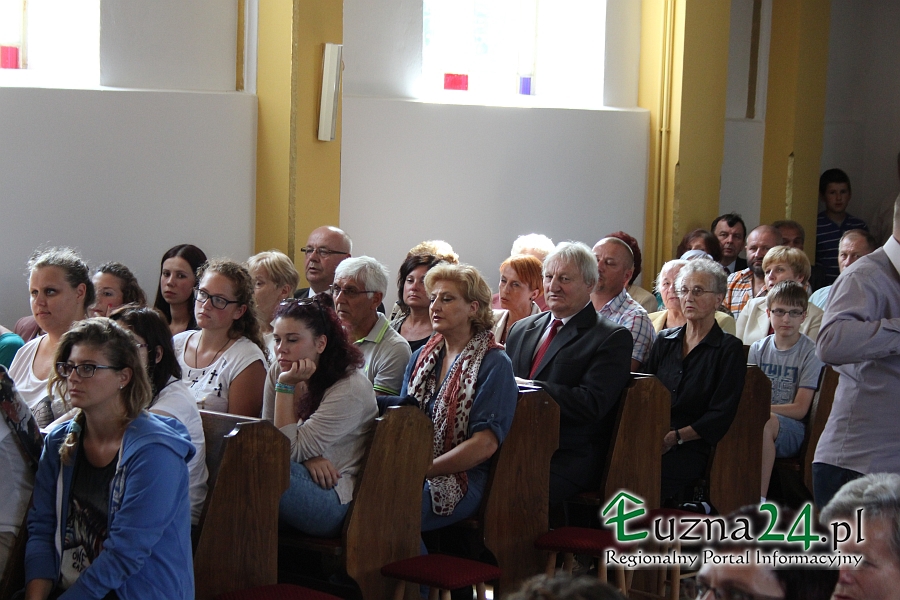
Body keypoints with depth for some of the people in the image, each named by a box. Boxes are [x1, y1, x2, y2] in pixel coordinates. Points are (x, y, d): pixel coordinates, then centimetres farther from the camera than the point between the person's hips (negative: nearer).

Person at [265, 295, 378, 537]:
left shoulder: (350, 389, -14)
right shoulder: (277, 372, 6)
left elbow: (291, 450, -15)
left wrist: (286, 387, -17)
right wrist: (308, 456, -14)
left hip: (335, 502, -6)